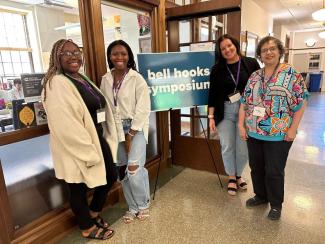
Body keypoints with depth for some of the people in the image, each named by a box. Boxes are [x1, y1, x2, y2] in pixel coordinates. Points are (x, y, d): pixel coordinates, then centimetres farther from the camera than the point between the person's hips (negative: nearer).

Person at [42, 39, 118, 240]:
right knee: (79, 189, 12)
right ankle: (88, 228, 37)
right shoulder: (57, 84, -17)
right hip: (76, 149, -9)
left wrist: (107, 139, 13)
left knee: (111, 177, 19)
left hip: (98, 140, 9)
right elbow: (65, 127, -23)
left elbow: (100, 108, 16)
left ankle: (93, 214, 43)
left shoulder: (82, 79, 11)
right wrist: (88, 153, -20)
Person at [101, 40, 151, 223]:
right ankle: (133, 207, 28)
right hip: (116, 129, 5)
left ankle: (143, 204, 14)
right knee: (123, 170, 8)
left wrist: (131, 135, -13)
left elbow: (143, 109, -13)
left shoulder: (137, 79, -9)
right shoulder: (105, 80, 5)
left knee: (134, 167, -15)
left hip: (136, 127, -4)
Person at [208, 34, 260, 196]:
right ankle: (231, 177, 27)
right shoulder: (217, 69, 3)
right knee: (227, 146, 6)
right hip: (225, 113, 1)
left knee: (243, 147, 5)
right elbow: (213, 94, 3)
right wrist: (211, 116, -1)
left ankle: (238, 175, 30)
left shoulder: (251, 64, 1)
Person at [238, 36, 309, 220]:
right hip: (253, 132, 5)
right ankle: (260, 196, 37)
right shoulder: (254, 76, 8)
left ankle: (276, 204, 27)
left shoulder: (291, 74, -5)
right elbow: (245, 102, 8)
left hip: (279, 134, -4)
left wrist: (293, 129, -12)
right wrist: (241, 125, 1)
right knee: (256, 167, 15)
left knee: (274, 171, 5)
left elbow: (301, 102, -7)